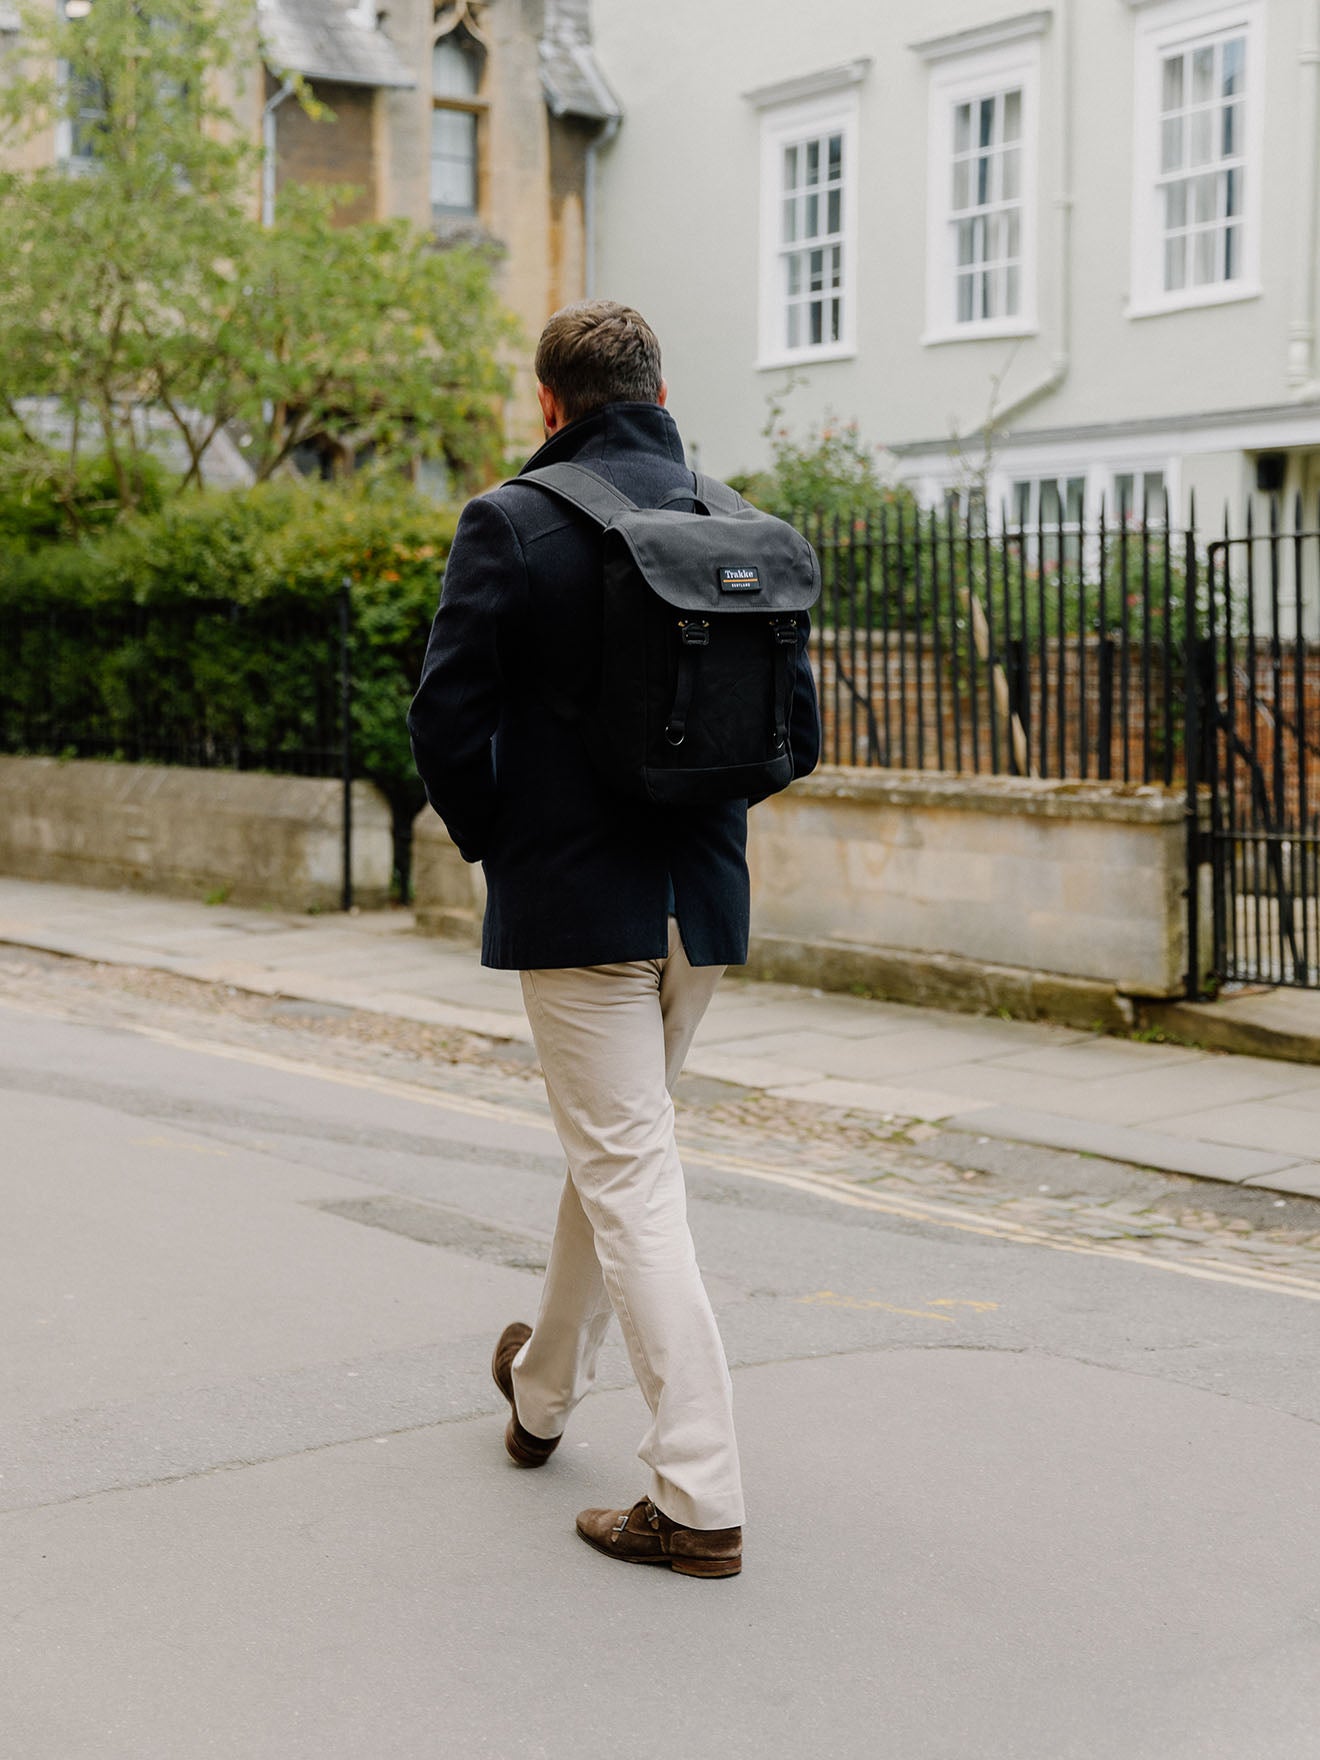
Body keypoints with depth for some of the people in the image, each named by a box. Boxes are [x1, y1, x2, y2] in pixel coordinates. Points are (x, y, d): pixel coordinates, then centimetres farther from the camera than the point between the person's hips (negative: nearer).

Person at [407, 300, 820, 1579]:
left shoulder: (512, 524, -10)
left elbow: (447, 718, -14)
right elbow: (795, 734, 6)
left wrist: (487, 837, 3)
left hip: (572, 897, -6)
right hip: (702, 899, 6)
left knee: (630, 1179, -4)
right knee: (613, 1146, 22)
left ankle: (699, 1497, -5)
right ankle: (541, 1389, 42)